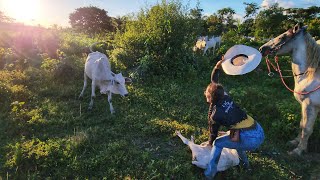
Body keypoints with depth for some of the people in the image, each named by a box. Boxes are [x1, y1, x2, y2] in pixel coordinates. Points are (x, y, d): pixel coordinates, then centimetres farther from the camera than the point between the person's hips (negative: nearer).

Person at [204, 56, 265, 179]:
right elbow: (214, 82, 21)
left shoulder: (215, 114, -7)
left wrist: (210, 143, 29)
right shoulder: (225, 97, 7)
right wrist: (217, 67, 13)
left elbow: (213, 132, 10)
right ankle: (245, 163, 47)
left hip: (250, 140, -8)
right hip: (260, 133, 8)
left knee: (218, 144, 9)